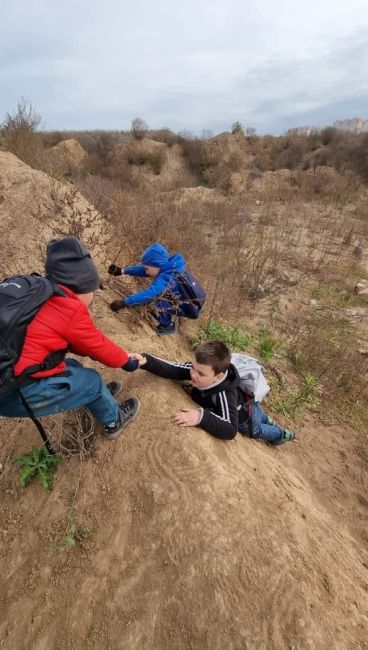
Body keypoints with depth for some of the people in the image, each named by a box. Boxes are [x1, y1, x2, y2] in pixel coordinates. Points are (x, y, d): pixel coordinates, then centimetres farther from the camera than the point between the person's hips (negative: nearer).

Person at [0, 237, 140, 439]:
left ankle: (100, 396, 43)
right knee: (91, 380, 7)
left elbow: (74, 342, 16)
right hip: (18, 392, -8)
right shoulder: (70, 309, -17)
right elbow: (98, 345, -4)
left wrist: (120, 356, 16)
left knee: (73, 369, 21)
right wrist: (127, 361, 14)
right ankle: (113, 421, 30)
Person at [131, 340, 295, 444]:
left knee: (257, 431, 33)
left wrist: (201, 417, -71)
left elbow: (230, 430, -59)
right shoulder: (199, 368, -36)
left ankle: (283, 435, 63)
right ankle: (269, 423, 72)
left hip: (246, 418, -5)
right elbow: (173, 369, -45)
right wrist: (145, 360, -59)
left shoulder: (225, 394, -51)